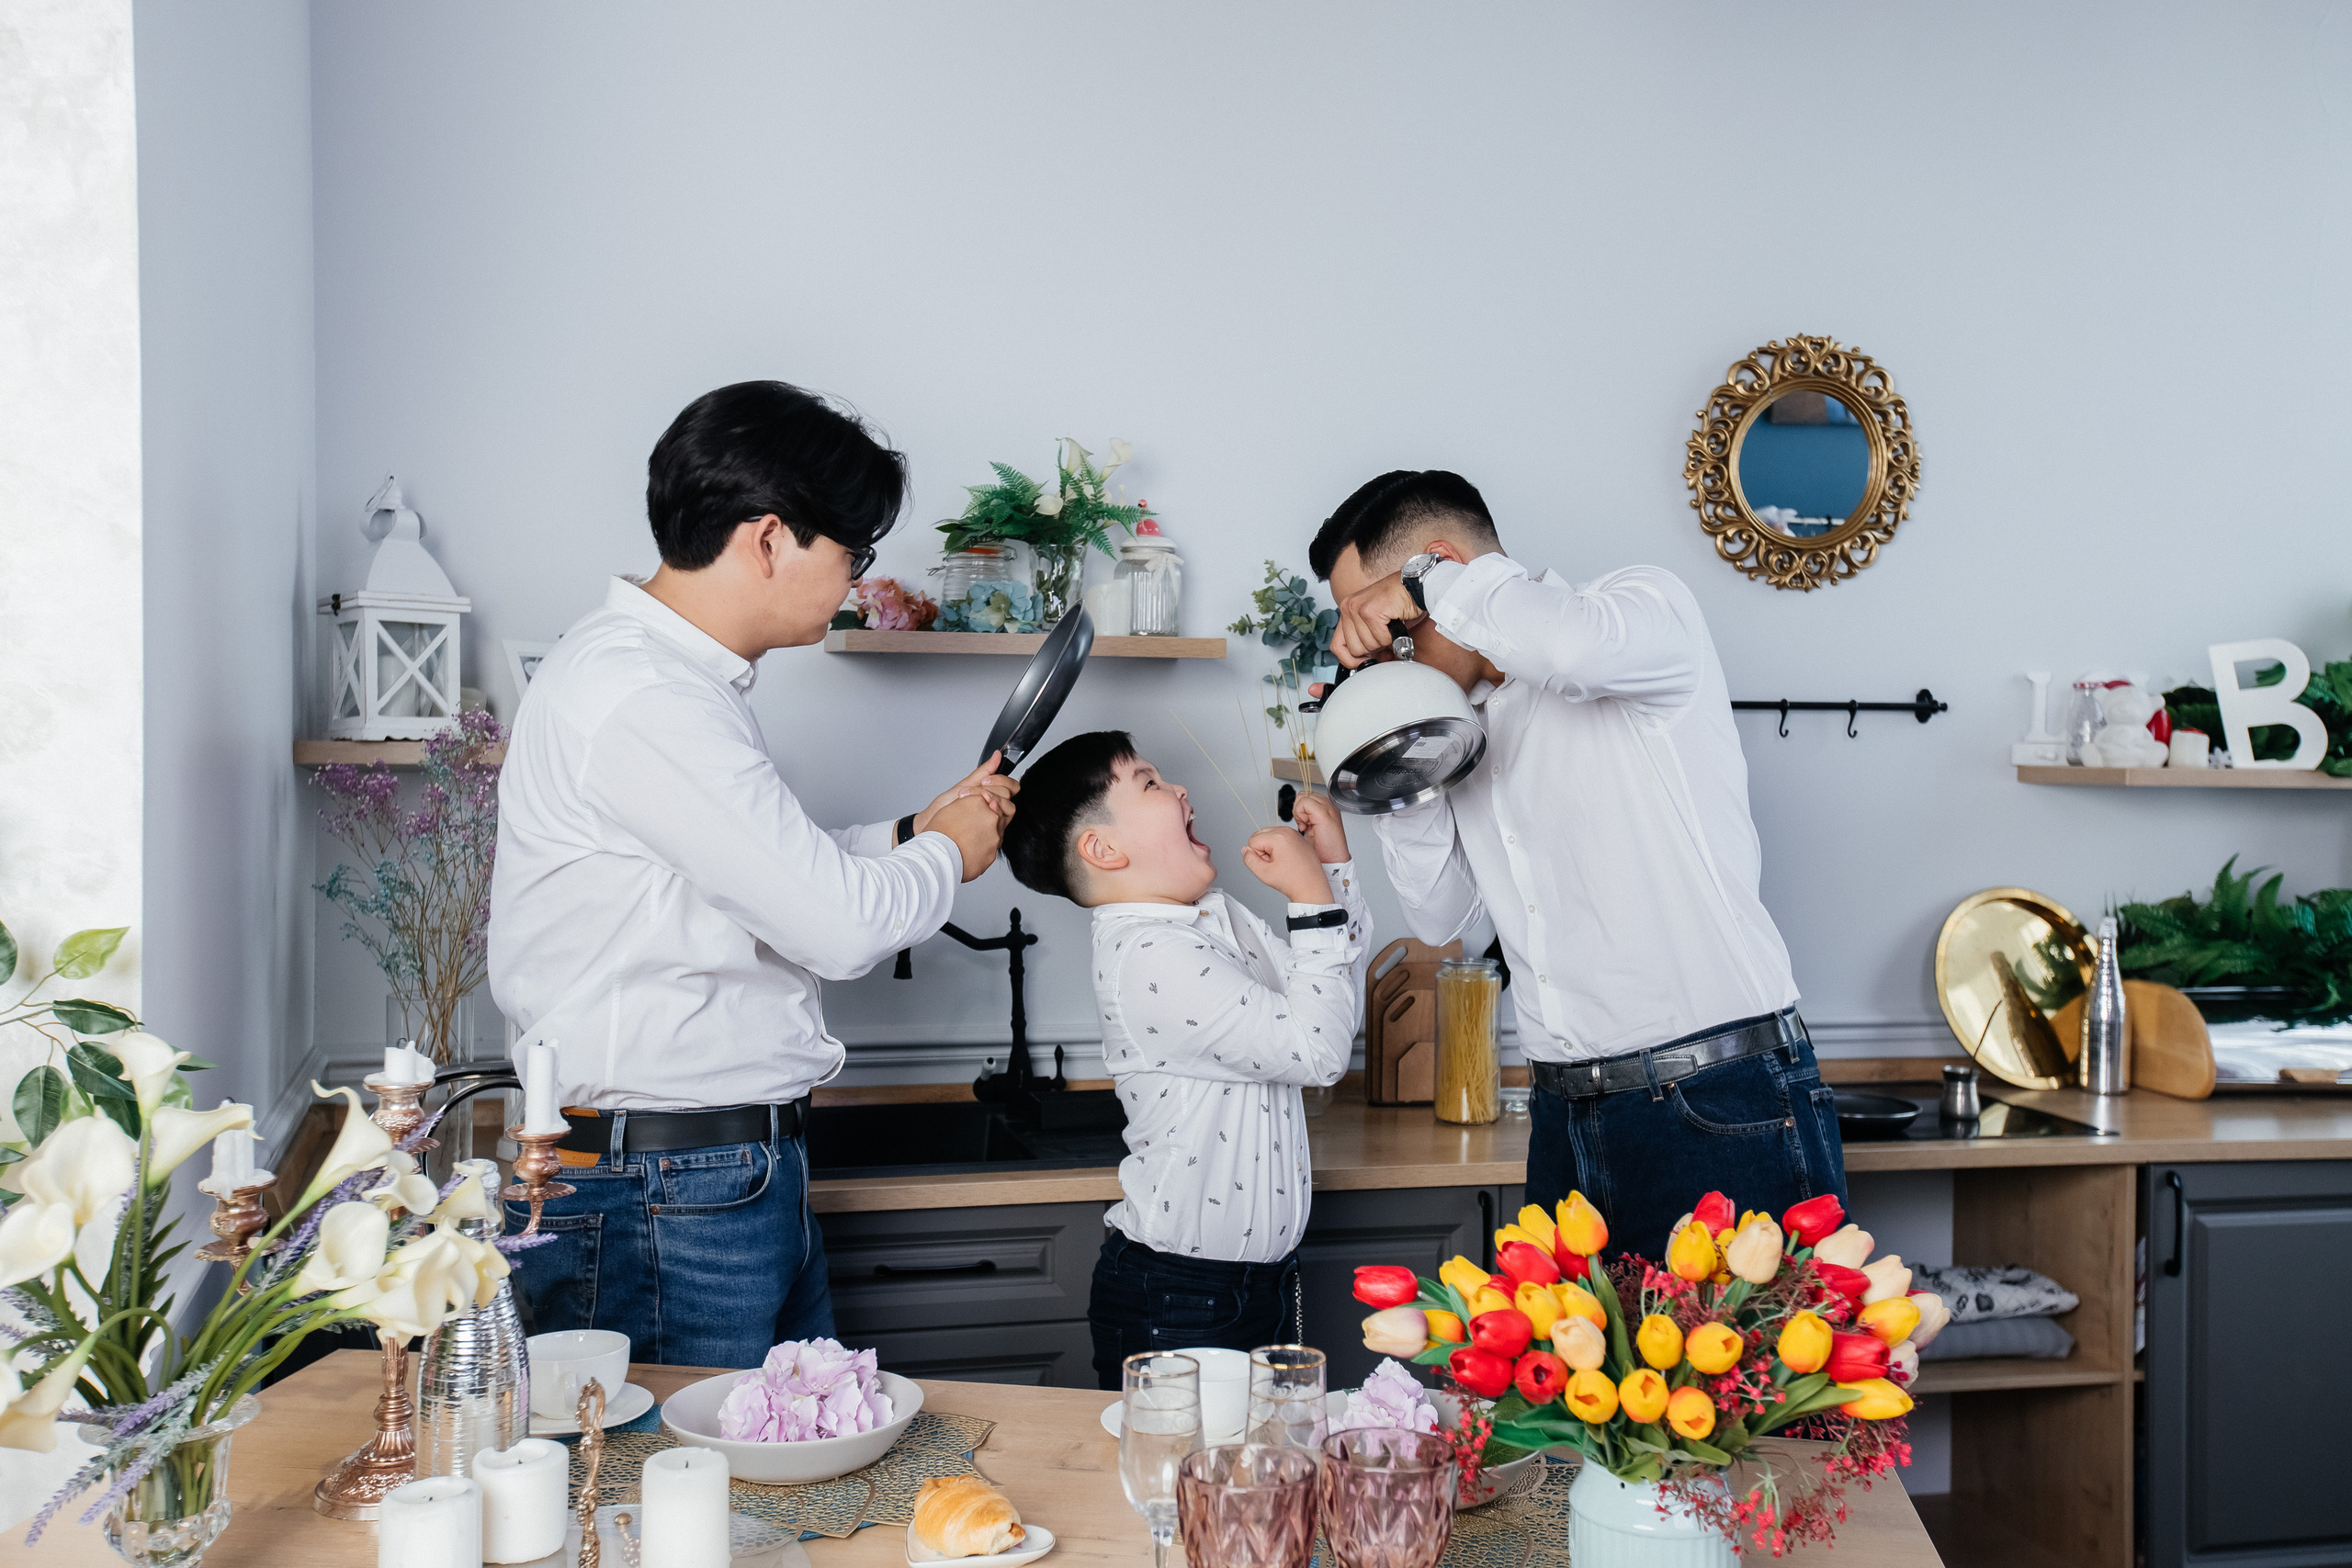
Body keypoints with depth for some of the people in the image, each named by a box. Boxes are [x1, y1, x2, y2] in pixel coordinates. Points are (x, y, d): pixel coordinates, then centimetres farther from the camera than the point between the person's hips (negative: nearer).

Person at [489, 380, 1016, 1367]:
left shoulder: (678, 677, 12)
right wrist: (948, 854, -3)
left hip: (745, 1173, 10)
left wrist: (911, 832, 12)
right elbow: (839, 926, -22)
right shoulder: (641, 700, -21)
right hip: (662, 1200, -10)